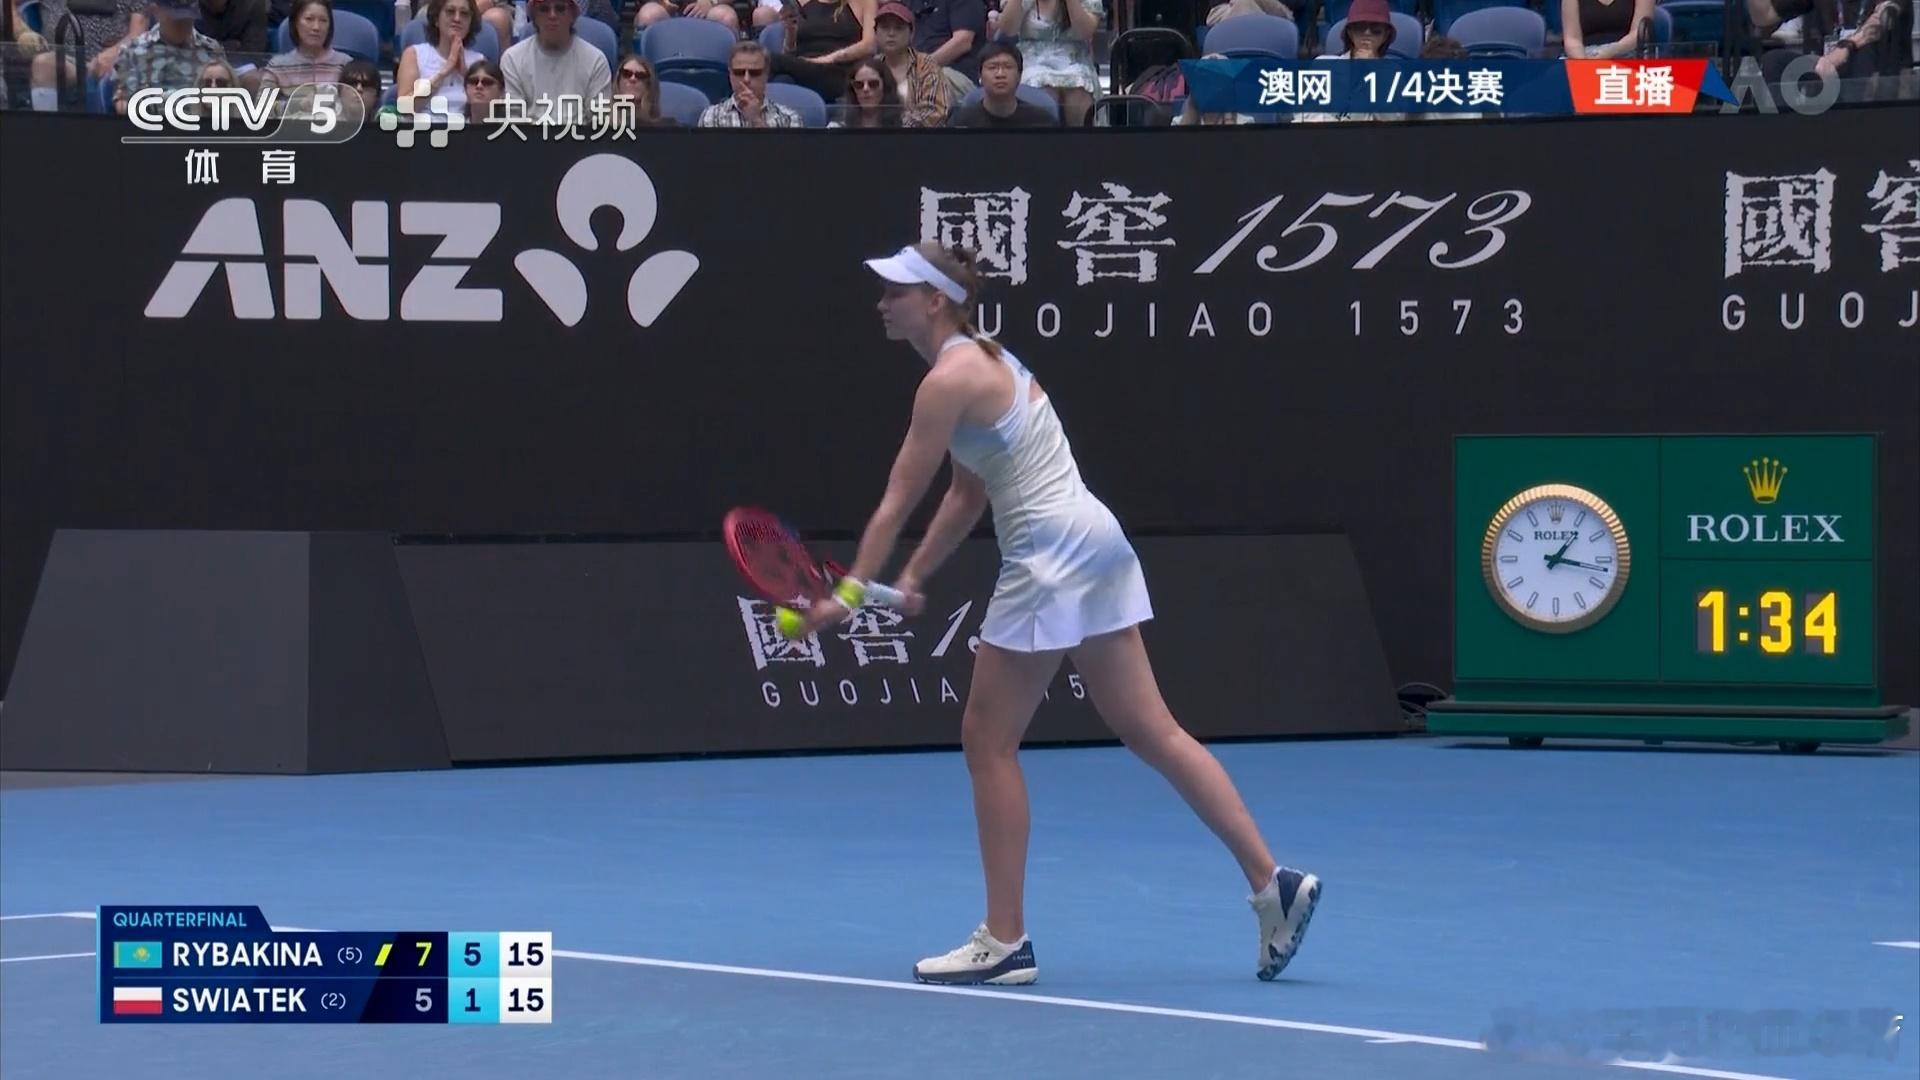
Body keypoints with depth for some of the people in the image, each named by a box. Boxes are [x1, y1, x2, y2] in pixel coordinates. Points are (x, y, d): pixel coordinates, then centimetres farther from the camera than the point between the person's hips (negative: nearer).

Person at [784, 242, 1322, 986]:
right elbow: (968, 493, 22)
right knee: (1152, 732, 9)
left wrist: (847, 595, -4)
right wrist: (914, 577, 18)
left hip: (1052, 555, -10)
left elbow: (897, 504, -10)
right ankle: (1272, 883, 5)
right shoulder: (985, 361, 18)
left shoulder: (949, 380, -12)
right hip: (1093, 543, 10)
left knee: (988, 739, 0)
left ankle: (1004, 944, 3)